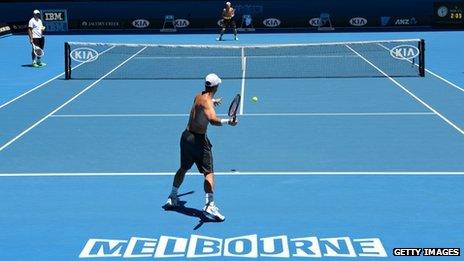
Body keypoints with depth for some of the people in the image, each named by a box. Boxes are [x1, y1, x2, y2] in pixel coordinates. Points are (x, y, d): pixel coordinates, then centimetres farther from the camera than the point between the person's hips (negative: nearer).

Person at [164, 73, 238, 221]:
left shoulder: (199, 96, 8)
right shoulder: (207, 101, -19)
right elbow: (213, 120, -39)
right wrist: (228, 122, -46)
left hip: (186, 136, 9)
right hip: (199, 139, -9)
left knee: (183, 168, 24)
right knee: (209, 173, -8)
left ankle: (172, 198, 35)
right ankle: (209, 204, -19)